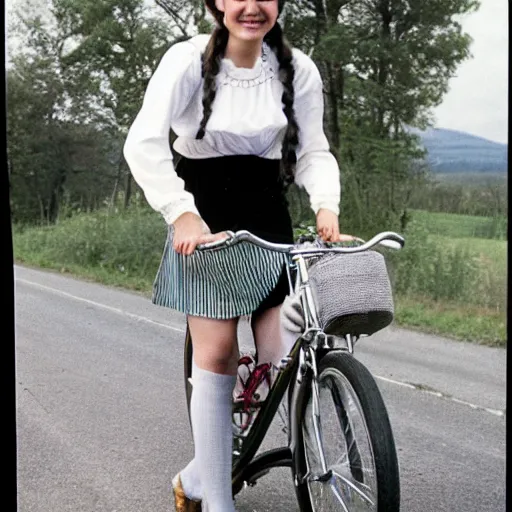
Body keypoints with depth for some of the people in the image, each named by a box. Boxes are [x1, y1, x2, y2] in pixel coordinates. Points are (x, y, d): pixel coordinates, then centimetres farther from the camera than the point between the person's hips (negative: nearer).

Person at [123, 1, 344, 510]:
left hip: (268, 219, 4)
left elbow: (313, 151, 1)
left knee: (281, 359, -4)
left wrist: (326, 206, -18)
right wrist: (182, 214, -30)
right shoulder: (188, 59, -12)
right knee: (217, 356, -9)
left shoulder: (297, 69, -3)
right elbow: (143, 144, -19)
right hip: (202, 219, -3)